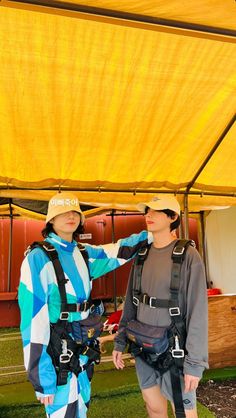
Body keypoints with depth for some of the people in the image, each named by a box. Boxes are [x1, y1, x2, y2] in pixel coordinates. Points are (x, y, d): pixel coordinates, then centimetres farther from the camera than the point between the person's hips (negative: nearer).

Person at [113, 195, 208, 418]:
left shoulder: (187, 255, -14)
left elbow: (198, 311, -15)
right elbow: (130, 301, 8)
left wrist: (195, 361, -16)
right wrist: (120, 341, 8)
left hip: (173, 348, -5)